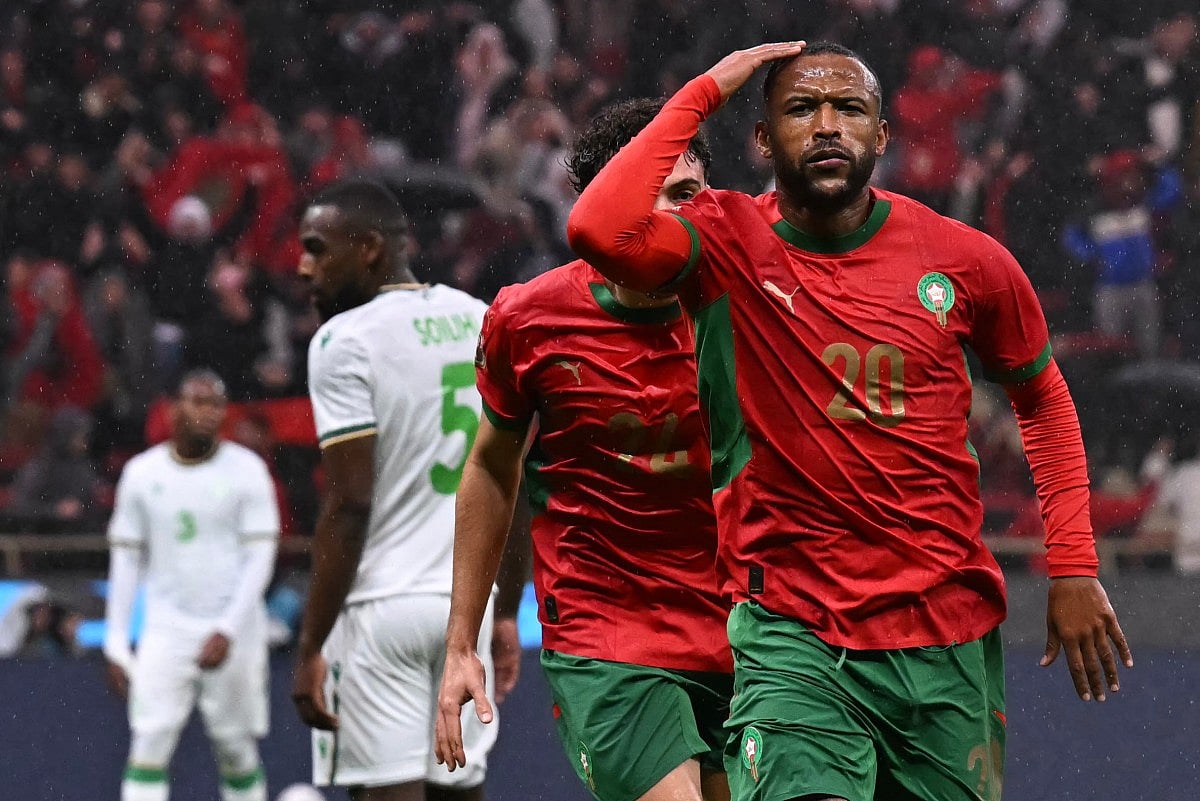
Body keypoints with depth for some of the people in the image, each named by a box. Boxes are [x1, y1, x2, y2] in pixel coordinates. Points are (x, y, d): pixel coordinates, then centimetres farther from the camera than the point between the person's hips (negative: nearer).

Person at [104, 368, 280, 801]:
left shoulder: (246, 470, -2)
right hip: (166, 629, 1)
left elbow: (260, 558, -5)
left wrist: (227, 631, -15)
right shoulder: (142, 473, 5)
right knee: (149, 747, -10)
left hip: (233, 630, -1)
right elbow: (126, 559, 9)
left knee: (237, 750, 4)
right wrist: (116, 643, 4)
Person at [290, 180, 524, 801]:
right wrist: (506, 613, 19)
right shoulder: (485, 323, 11)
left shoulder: (346, 341, -10)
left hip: (380, 608, -7)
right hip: (469, 603, 7)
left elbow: (350, 505, -15)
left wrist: (310, 648, -13)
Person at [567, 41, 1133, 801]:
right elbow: (602, 230, -26)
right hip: (791, 637, -3)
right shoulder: (727, 245, -5)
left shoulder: (966, 261, 1)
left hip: (951, 635, 3)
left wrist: (1074, 567, 11)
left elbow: (1040, 392, 18)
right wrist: (703, 93, -16)